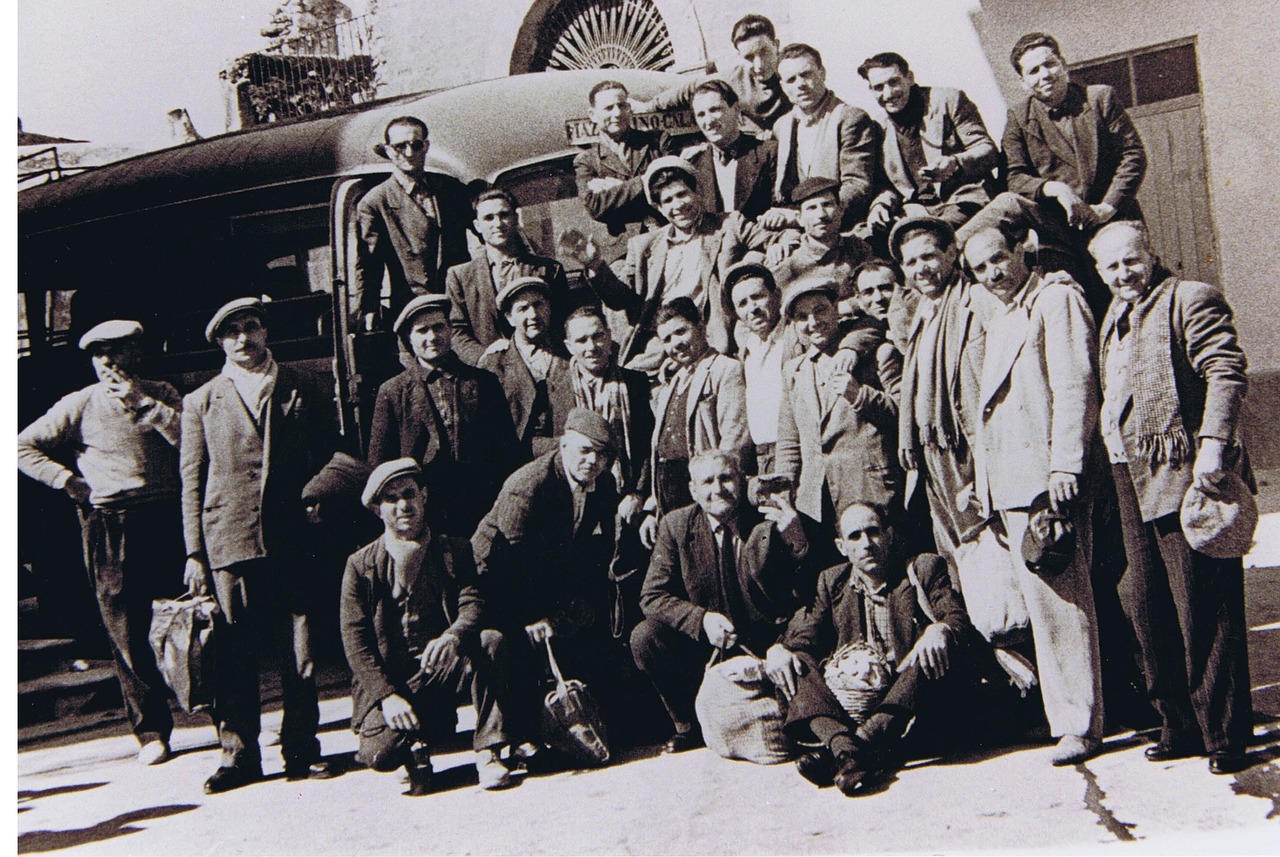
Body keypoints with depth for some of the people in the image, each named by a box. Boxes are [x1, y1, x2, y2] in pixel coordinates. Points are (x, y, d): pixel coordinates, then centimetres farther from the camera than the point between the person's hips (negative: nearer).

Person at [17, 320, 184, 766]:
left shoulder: (160, 395, 8)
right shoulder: (81, 404, 6)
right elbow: (24, 446, 9)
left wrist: (144, 402, -13)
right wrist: (69, 481, 0)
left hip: (164, 520, 0)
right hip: (108, 526, 0)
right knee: (126, 632, 2)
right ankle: (151, 731, 11)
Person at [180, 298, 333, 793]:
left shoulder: (301, 392, 13)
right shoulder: (201, 403, 12)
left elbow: (324, 462, 14)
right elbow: (191, 482, 9)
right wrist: (195, 553, 2)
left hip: (293, 542, 0)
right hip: (228, 543, 0)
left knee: (300, 651, 1)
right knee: (234, 655, 0)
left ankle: (301, 750, 12)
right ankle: (239, 755, 11)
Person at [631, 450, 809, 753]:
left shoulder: (770, 520, -6)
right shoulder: (676, 525, -2)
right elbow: (653, 595, -4)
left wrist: (793, 531, -27)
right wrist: (701, 619, -21)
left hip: (765, 646, -1)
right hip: (702, 642, 1)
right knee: (644, 638, -23)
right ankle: (690, 726, 0)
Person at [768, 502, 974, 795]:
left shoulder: (924, 569, 9)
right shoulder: (831, 582, 16)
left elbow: (960, 620, -4)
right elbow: (804, 635, 5)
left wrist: (939, 630, -29)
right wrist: (778, 649, -18)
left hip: (910, 700, -2)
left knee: (941, 646, -30)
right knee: (795, 661, -19)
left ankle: (860, 743, -46)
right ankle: (846, 747, -45)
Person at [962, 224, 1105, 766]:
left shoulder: (1057, 299, 0)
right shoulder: (996, 319, 24)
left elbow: (1075, 385, -11)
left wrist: (1065, 464, -19)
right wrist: (981, 478, 17)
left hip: (1047, 473, -8)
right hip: (1008, 481, 8)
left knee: (1061, 597, -8)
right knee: (1041, 602, 7)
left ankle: (1078, 724, -3)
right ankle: (1064, 715, 12)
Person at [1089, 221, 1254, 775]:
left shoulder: (1190, 299, -4)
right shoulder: (1114, 319, 21)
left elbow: (1226, 370, -15)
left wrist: (1213, 443, -26)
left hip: (1184, 477, -8)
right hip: (1133, 481, 9)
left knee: (1202, 610, -5)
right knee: (1147, 609, 10)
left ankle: (1224, 734, 4)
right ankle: (1180, 725, 21)